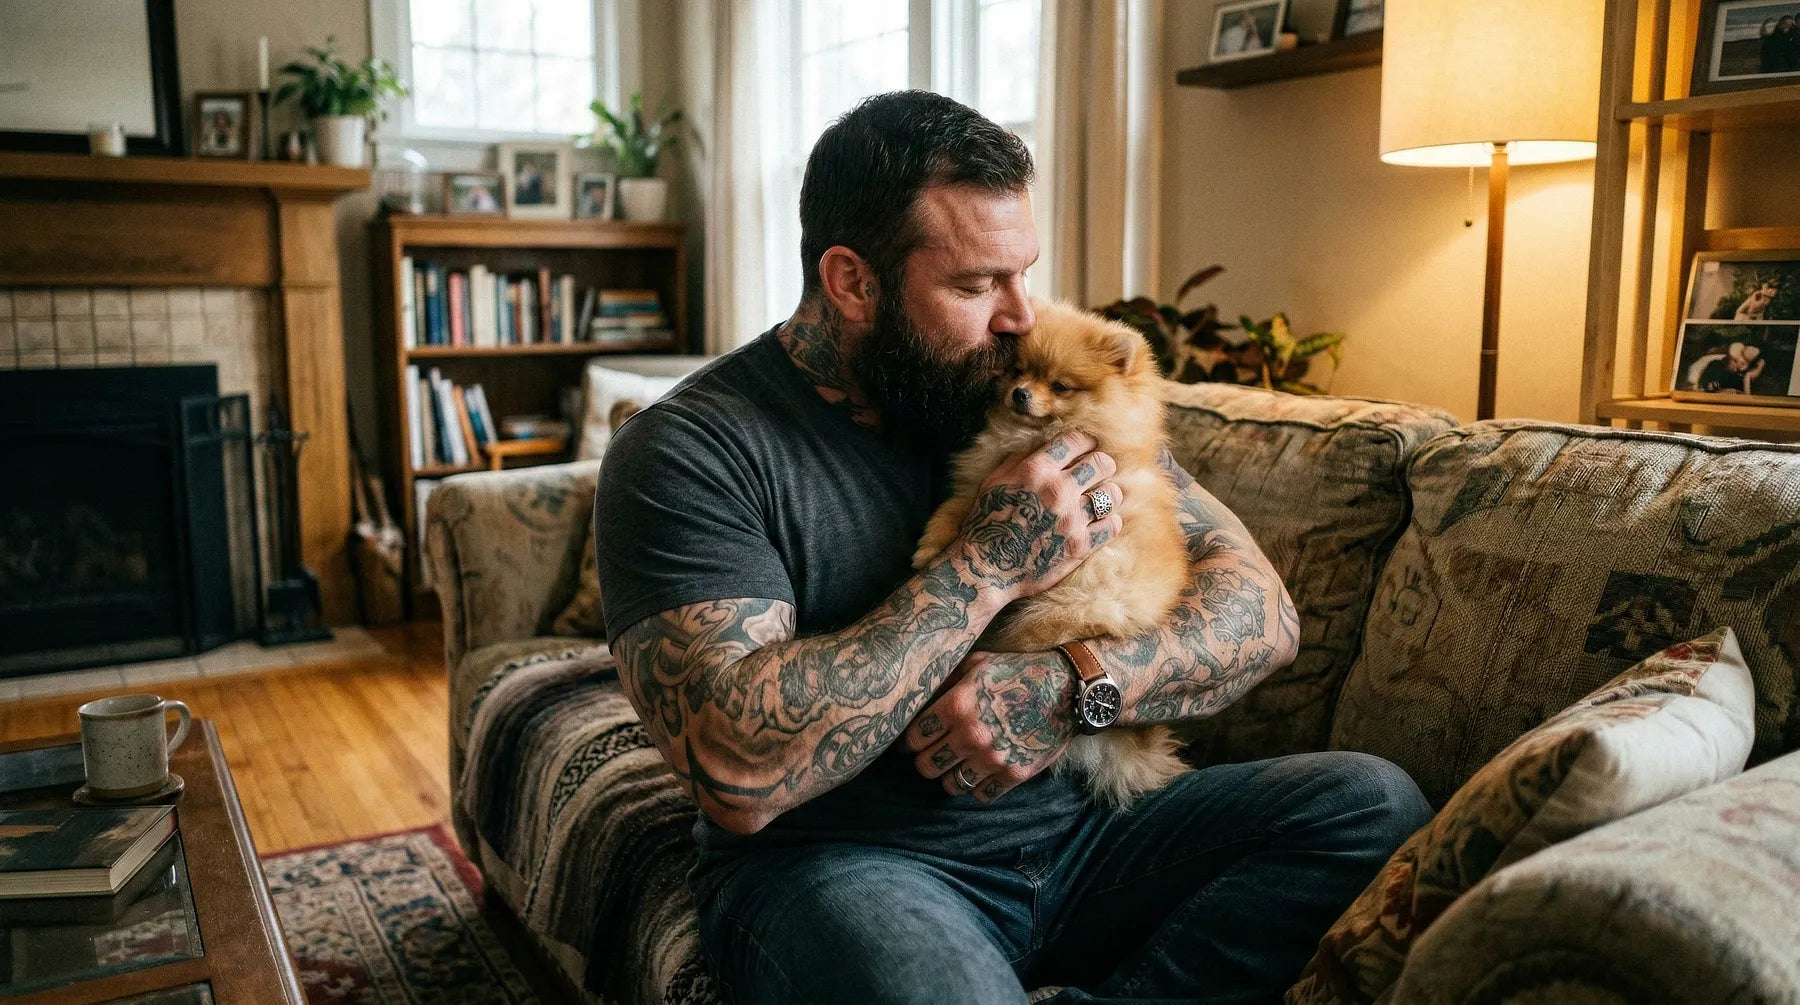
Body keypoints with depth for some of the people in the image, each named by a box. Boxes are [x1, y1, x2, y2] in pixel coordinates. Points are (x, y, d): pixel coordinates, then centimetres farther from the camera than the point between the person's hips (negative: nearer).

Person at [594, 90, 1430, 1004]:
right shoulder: (690, 451, -11)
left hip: (1075, 821, 6)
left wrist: (1064, 687, -19)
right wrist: (987, 566, -20)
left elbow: (1261, 611, 1)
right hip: (843, 859, -5)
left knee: (1375, 806, -15)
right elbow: (739, 776, -23)